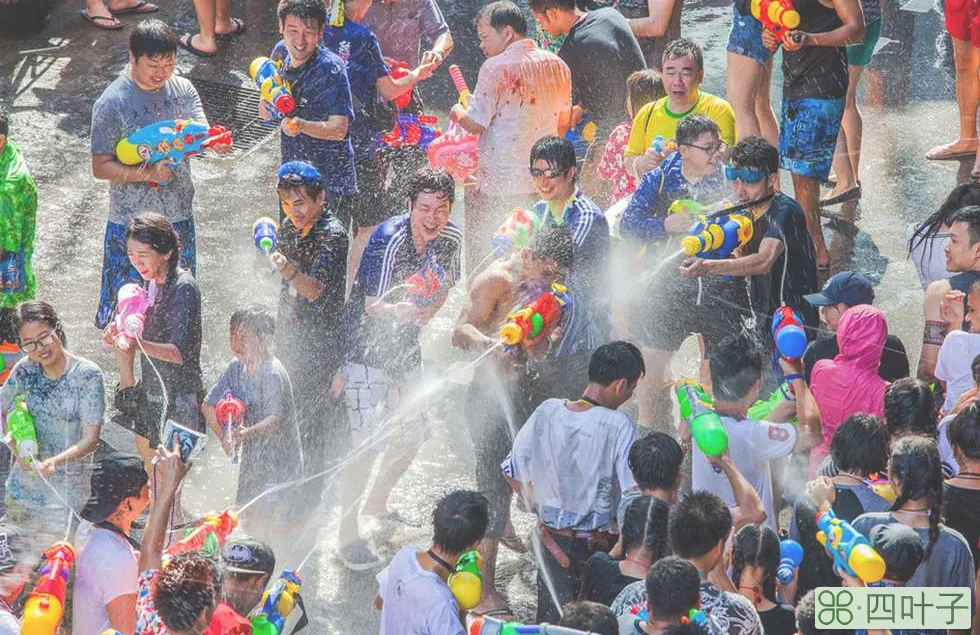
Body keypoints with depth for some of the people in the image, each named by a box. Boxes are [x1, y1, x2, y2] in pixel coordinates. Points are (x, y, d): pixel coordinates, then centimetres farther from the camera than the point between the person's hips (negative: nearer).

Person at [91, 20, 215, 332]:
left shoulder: (183, 89, -1)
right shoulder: (111, 103, -16)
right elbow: (100, 167, -13)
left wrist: (215, 141, -35)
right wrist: (148, 173, -28)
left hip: (179, 214, 5)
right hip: (130, 221, -5)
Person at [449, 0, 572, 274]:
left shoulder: (496, 67, -13)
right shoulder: (558, 66, 8)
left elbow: (476, 123, -12)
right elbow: (563, 123, 18)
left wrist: (458, 113, 8)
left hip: (496, 184, -6)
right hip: (541, 185, 6)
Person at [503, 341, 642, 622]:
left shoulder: (547, 412, -6)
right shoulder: (617, 425, -19)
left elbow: (511, 471, 3)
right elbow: (633, 492, -22)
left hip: (553, 540, 4)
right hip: (597, 543, -4)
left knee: (551, 622, 17)